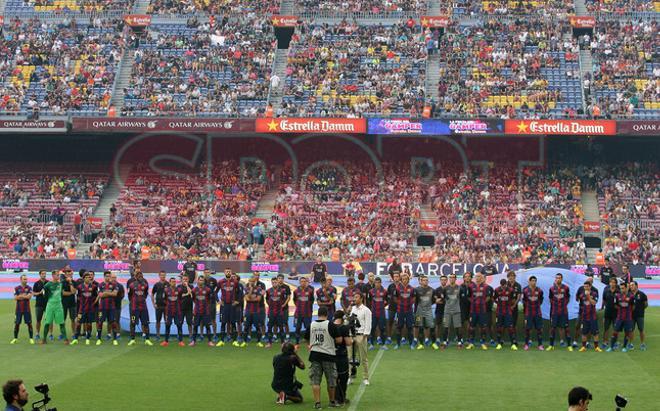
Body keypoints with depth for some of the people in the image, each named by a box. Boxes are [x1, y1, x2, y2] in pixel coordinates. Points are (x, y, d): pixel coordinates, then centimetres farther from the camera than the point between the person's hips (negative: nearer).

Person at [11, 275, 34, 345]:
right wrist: (25, 296, -13)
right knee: (17, 323, 5)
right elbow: (15, 298, -7)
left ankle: (31, 338, 4)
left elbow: (29, 296, -13)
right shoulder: (17, 288, 4)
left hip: (27, 309, -1)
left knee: (29, 323, -1)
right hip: (19, 309, 1)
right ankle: (15, 338, 14)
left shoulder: (29, 288, 2)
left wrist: (20, 296, -12)